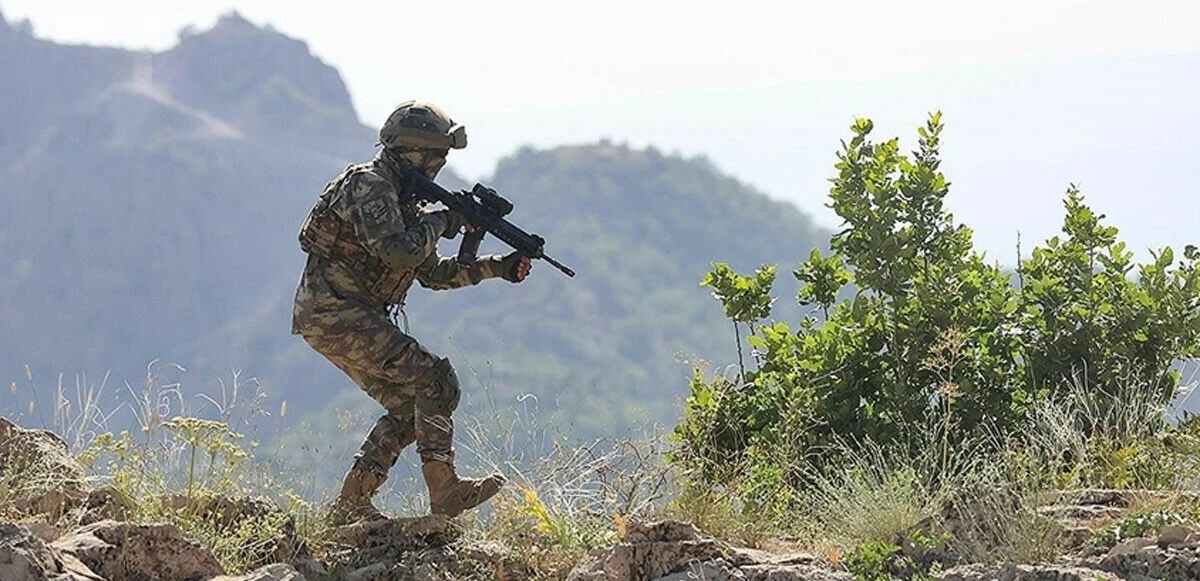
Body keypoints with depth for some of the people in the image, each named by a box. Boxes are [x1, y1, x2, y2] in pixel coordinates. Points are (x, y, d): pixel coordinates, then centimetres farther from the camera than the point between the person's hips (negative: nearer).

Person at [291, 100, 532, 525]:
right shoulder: (369, 186, -13)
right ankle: (445, 493, -13)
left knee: (408, 405, 11)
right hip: (333, 312, -10)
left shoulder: (404, 200, 18)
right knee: (434, 382, -13)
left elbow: (432, 272, 22)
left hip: (348, 317, 10)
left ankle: (350, 506, 13)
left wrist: (496, 267, 11)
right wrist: (441, 222, -11)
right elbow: (399, 251, -27)